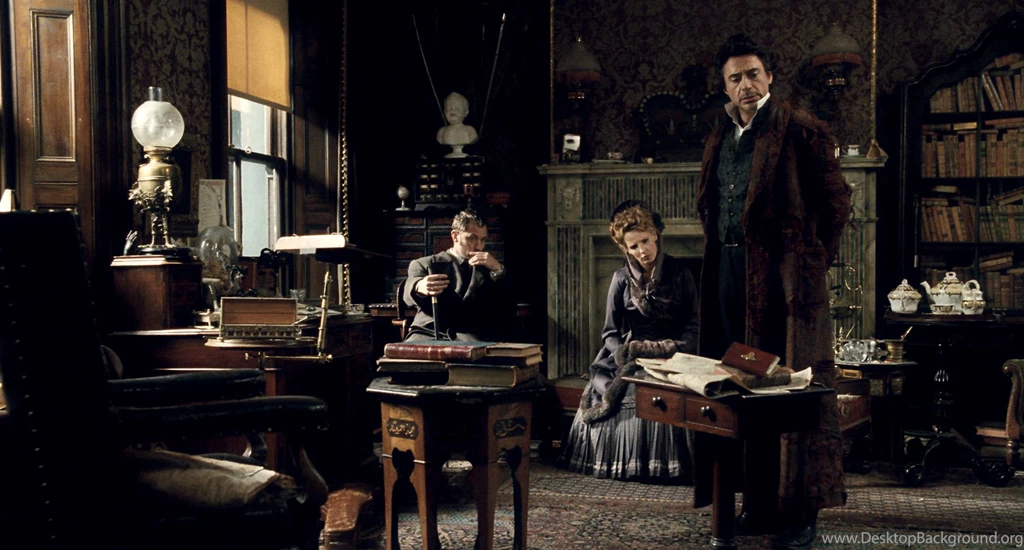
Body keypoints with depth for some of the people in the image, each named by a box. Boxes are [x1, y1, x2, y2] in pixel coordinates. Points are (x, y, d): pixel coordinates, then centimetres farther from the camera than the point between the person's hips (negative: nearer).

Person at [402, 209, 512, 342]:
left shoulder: (489, 268, 24)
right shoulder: (425, 264, 18)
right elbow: (410, 291, -5)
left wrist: (498, 270, -2)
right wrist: (420, 287, -29)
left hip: (476, 337, 1)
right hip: (431, 332, -1)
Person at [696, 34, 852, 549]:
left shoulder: (801, 130, -5)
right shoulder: (720, 139, 16)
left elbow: (836, 203, -4)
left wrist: (809, 261, -2)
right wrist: (720, 252, 14)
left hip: (783, 275, -7)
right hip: (729, 274, 7)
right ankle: (760, 503, 20)